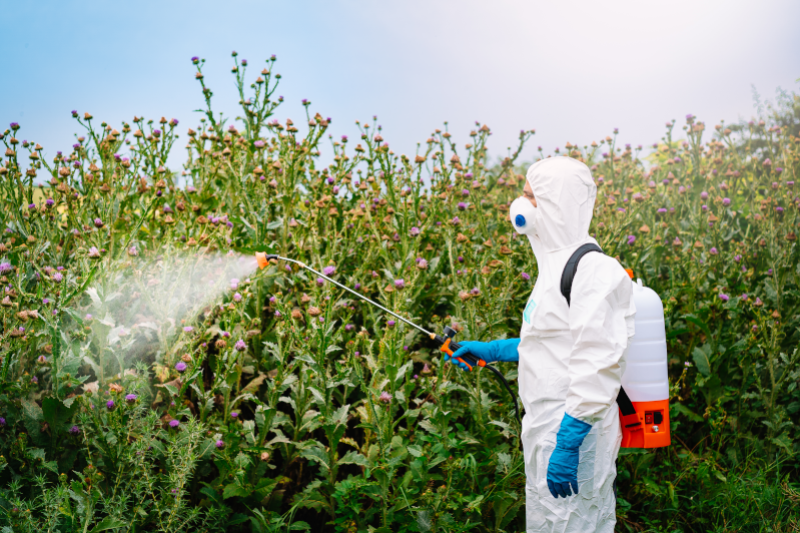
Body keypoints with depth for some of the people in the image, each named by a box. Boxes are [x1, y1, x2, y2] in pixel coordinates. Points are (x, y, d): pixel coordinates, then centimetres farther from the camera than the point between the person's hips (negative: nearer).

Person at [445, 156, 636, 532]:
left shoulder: (594, 269, -18)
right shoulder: (559, 264, 13)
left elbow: (596, 364, -24)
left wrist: (568, 443, -26)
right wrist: (492, 351, 24)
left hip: (573, 434, -10)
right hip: (546, 429, 10)